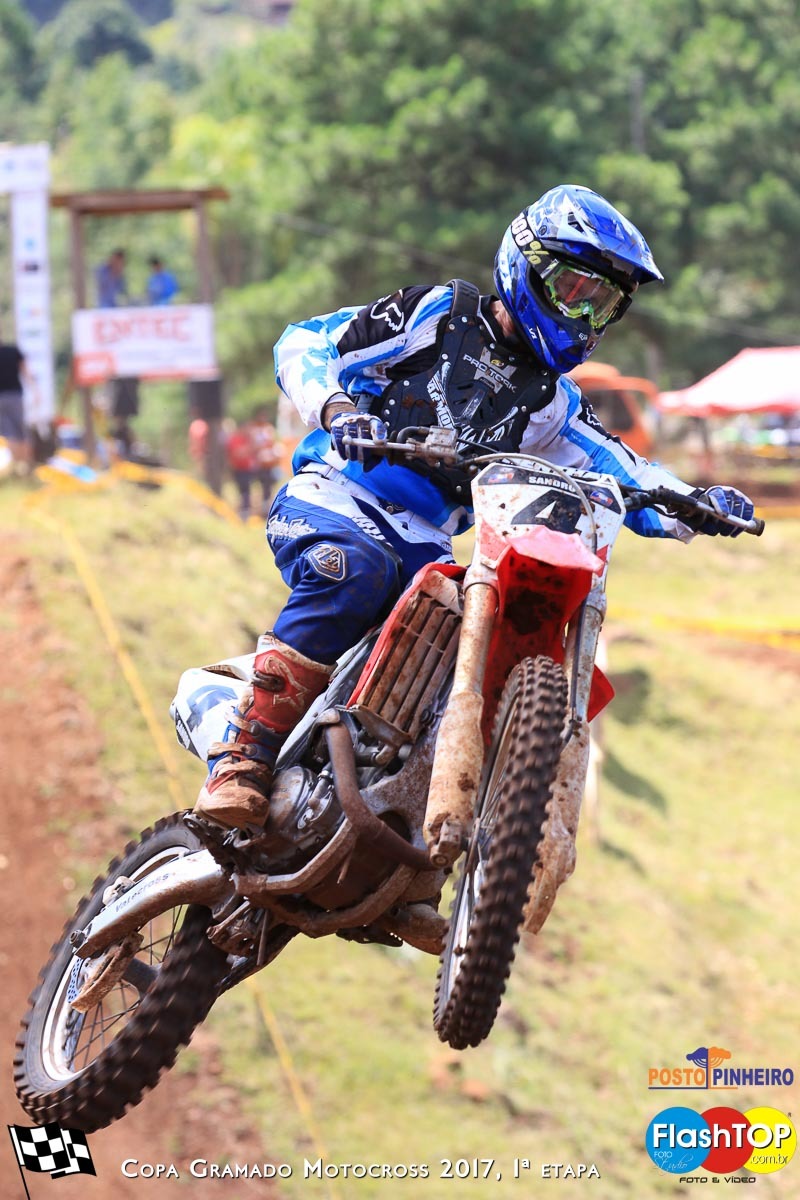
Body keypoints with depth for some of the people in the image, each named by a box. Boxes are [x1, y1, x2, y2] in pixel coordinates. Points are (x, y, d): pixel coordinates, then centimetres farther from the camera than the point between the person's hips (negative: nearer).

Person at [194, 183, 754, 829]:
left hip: (424, 543, 5)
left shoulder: (550, 402, 19)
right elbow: (305, 344, -2)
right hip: (334, 496, -5)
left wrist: (697, 506, -11)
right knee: (356, 570, -38)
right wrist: (337, 408, -23)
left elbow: (623, 472, 10)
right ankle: (244, 756, -37)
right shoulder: (441, 315, 3)